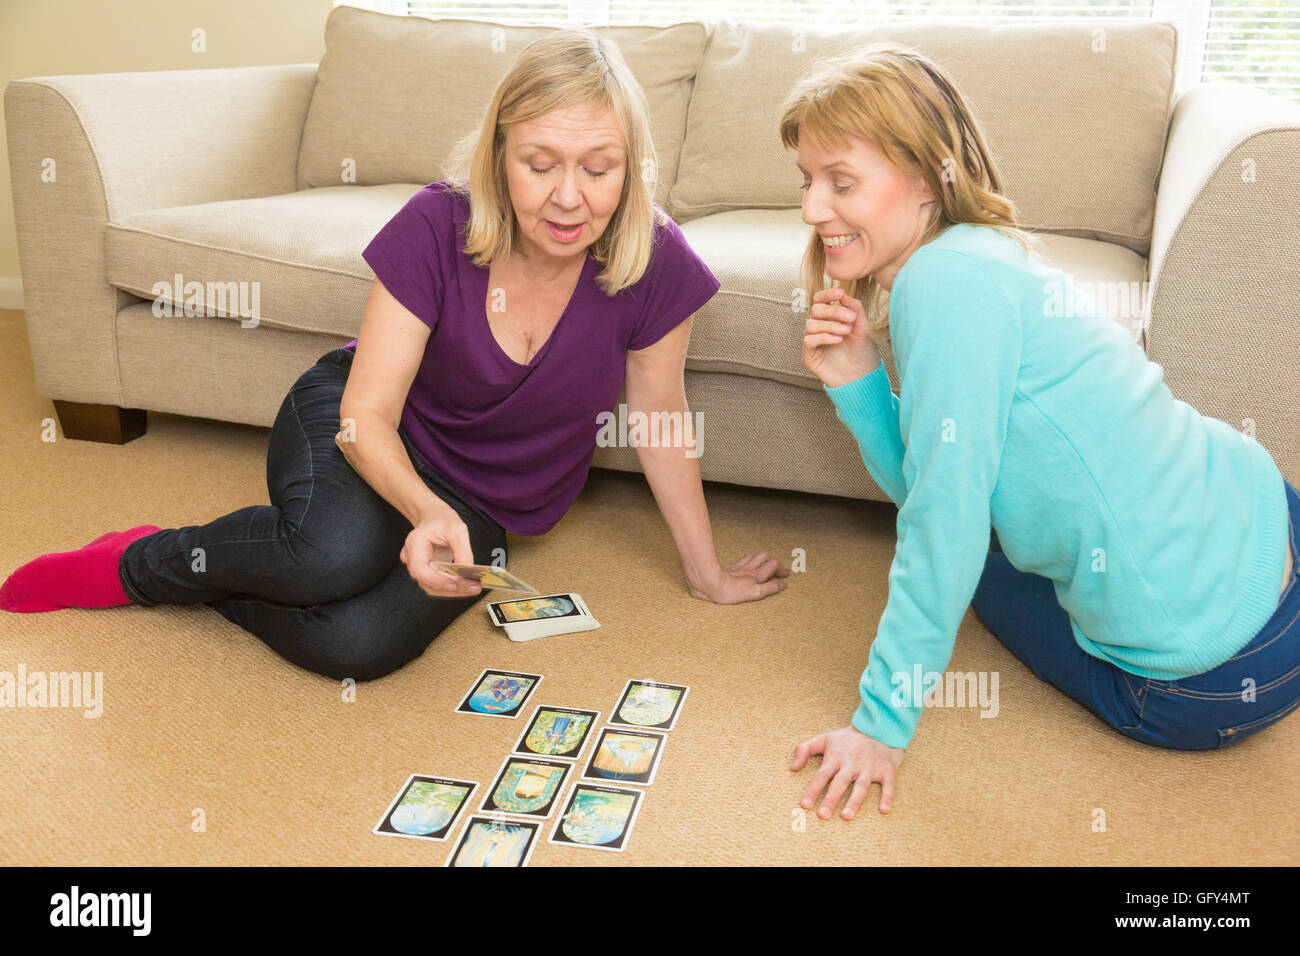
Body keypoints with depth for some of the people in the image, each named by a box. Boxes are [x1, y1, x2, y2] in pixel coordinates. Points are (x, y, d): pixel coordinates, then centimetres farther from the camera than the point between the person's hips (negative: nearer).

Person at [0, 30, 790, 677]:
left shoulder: (655, 263, -20)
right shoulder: (437, 227, -23)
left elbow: (661, 419, -7)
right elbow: (366, 415, -20)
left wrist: (707, 572, 2)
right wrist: (427, 511, -41)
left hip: (486, 499, 2)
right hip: (374, 435, -1)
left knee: (356, 644, -28)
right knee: (338, 552, -37)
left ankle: (200, 581, 3)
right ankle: (144, 561, -4)